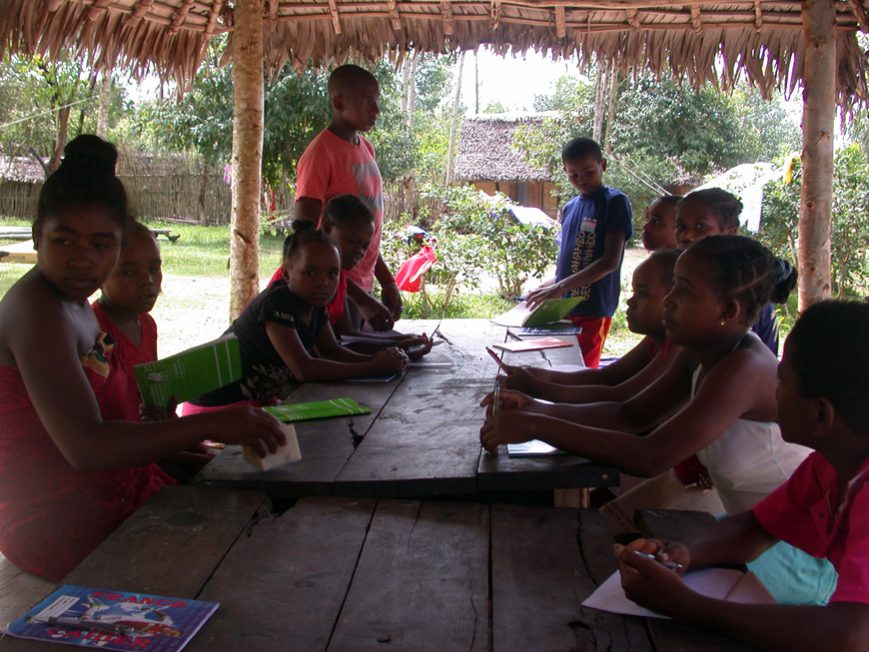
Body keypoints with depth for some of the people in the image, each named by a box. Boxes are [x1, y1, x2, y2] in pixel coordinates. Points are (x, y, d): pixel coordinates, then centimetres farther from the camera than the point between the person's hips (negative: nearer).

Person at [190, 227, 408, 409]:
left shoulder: (314, 302, -1)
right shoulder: (277, 303, -25)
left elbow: (331, 350, 4)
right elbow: (304, 370, -33)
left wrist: (376, 359, -14)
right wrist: (372, 368, -32)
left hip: (259, 401, 9)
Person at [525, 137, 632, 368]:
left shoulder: (615, 202, -7)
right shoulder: (570, 207, 13)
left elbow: (611, 261, -15)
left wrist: (560, 287, -23)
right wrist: (550, 285, 6)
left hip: (593, 309, -6)